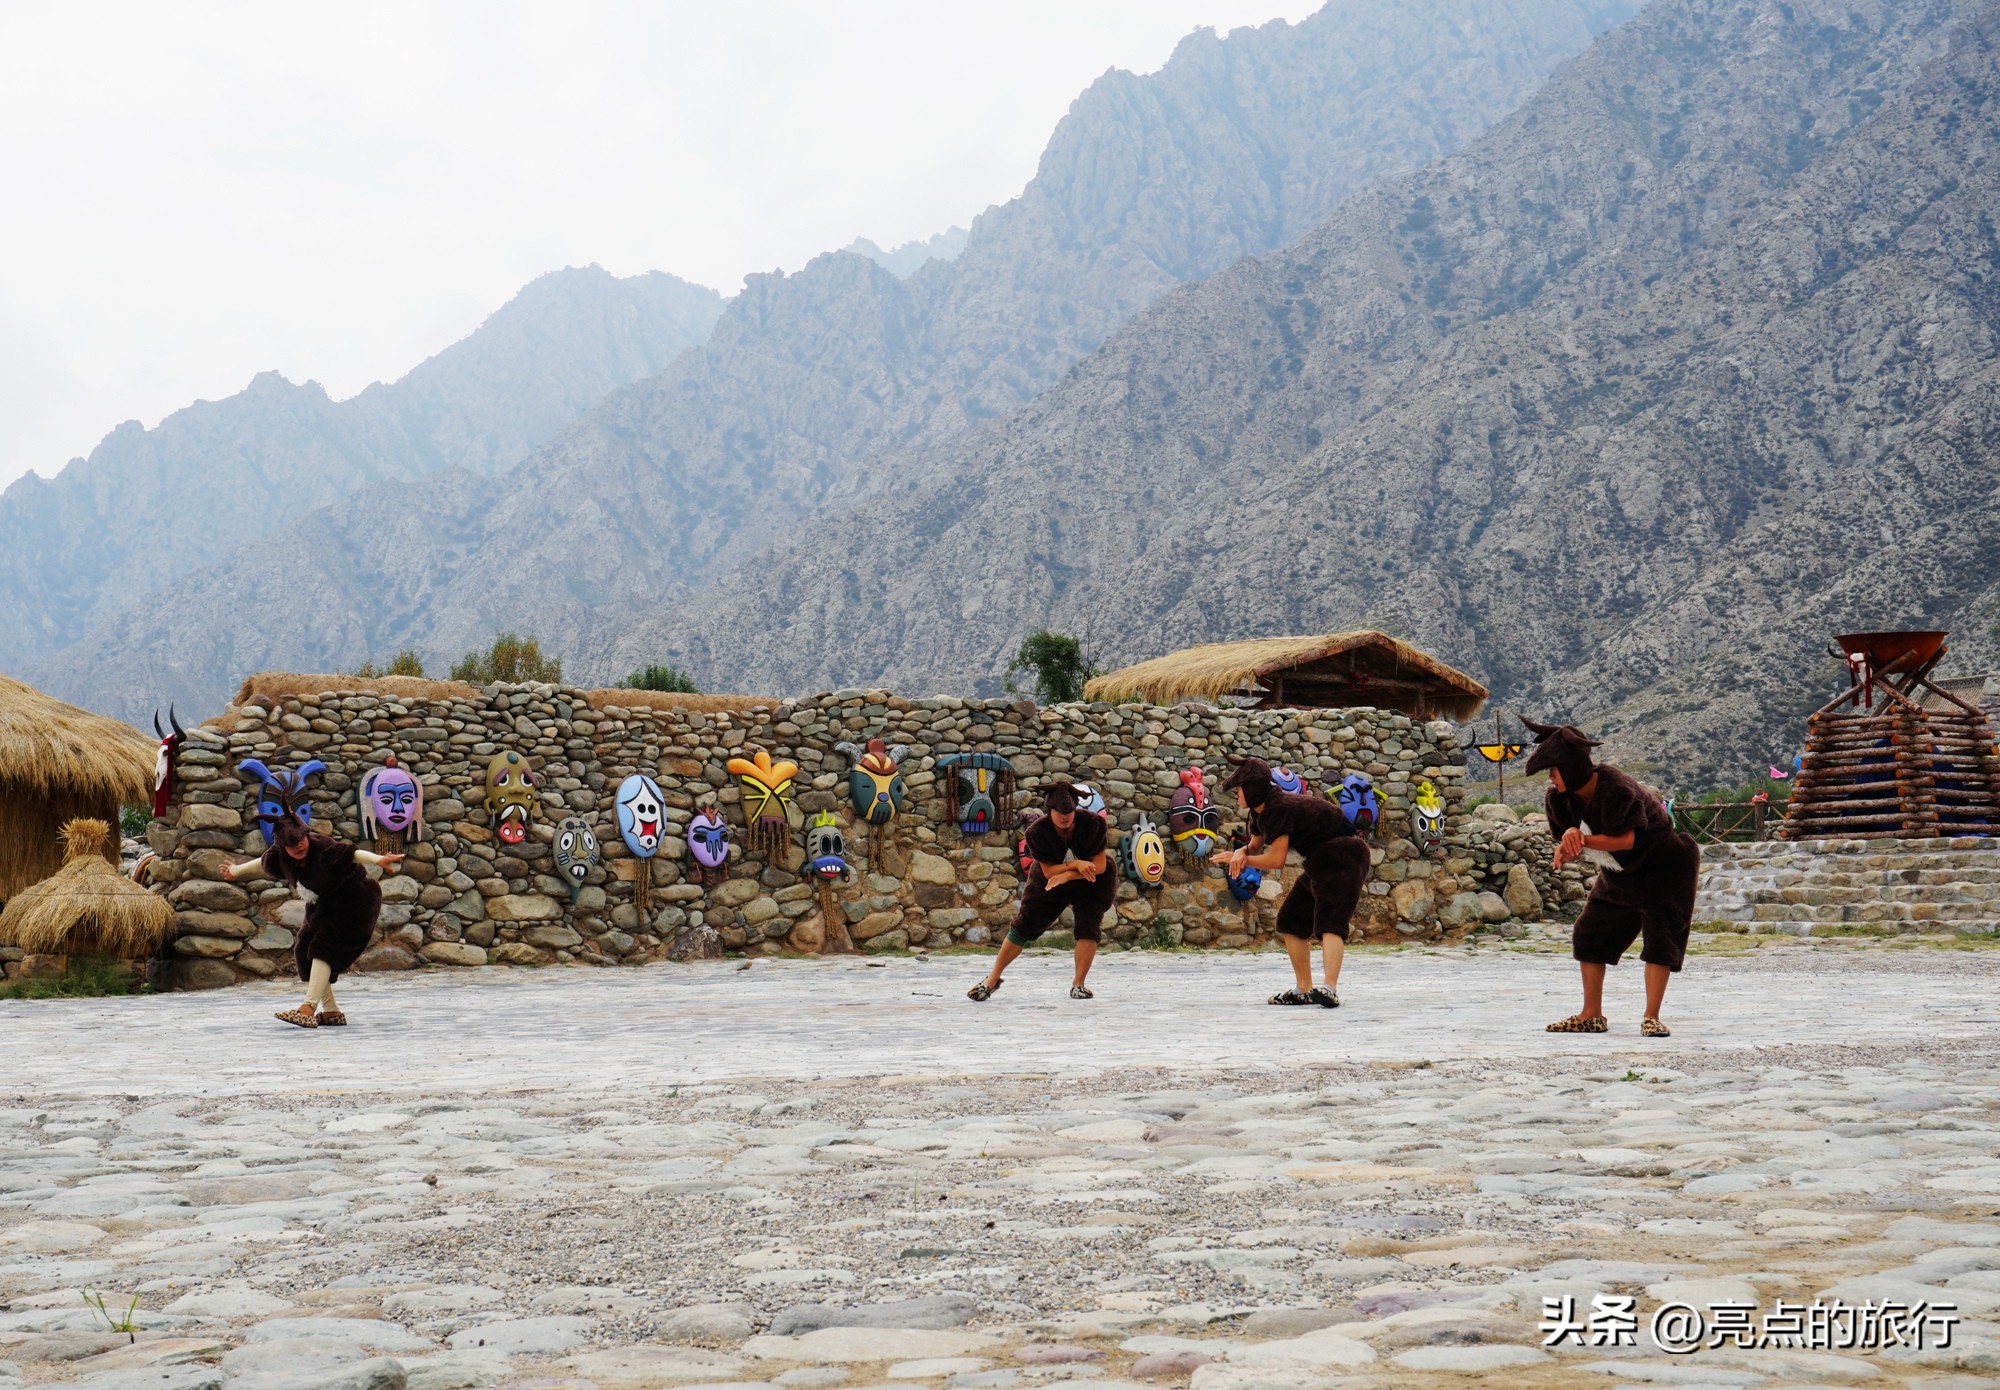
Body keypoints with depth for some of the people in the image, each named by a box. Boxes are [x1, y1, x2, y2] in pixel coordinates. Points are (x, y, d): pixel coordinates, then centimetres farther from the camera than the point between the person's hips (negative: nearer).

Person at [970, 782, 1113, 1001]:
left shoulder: (1092, 823, -26)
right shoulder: (1038, 832, -26)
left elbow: (1100, 865, -23)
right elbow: (1048, 871, -24)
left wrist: (1068, 874, -32)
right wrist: (1076, 864, -38)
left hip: (1090, 883, 0)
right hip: (1049, 884, 0)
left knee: (1088, 927, -17)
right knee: (1024, 927, 0)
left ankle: (1079, 985, -4)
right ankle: (993, 979, 12)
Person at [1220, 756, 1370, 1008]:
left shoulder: (1280, 808, -24)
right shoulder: (1262, 811, 6)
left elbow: (1276, 860, -23)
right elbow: (1255, 847, 15)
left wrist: (1236, 858, -11)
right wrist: (1241, 853, -10)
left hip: (1343, 859, -11)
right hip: (1320, 862, 11)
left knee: (1330, 922, -26)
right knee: (1291, 921, 13)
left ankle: (1331, 989, -41)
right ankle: (1304, 989, 18)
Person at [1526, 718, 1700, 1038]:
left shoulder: (1617, 790, -32)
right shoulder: (1559, 799, -10)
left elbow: (1626, 840, -35)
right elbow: (1566, 841, -4)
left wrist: (1583, 840, -43)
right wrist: (1568, 848, -29)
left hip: (1663, 868, -8)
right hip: (1618, 875, 8)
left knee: (1660, 936, -16)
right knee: (1590, 934, 5)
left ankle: (1651, 1019, -14)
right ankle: (1591, 1016, 11)